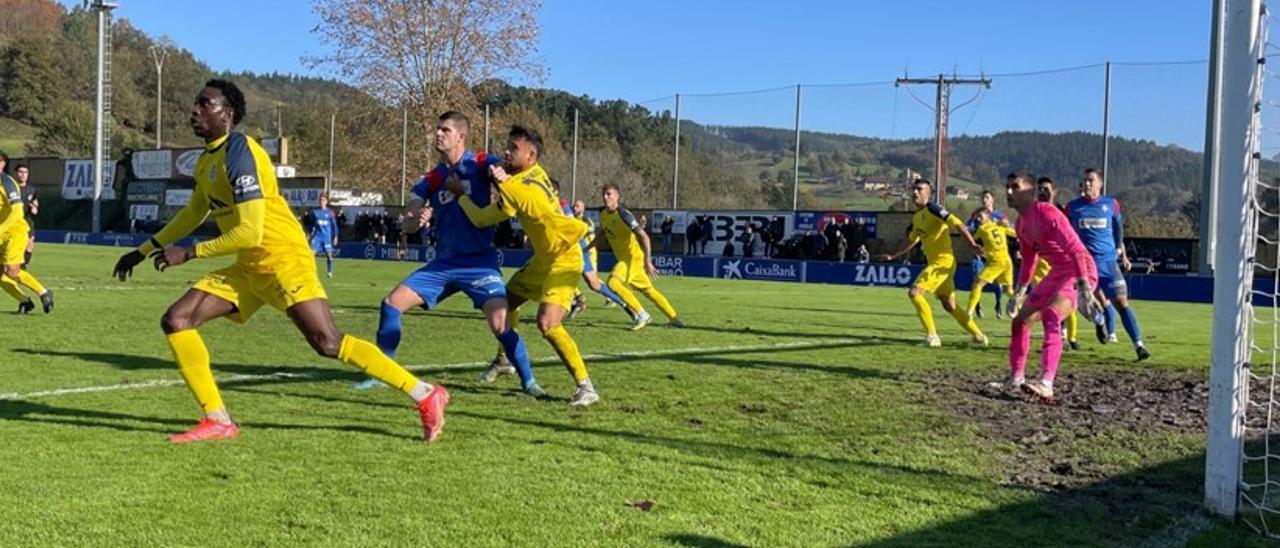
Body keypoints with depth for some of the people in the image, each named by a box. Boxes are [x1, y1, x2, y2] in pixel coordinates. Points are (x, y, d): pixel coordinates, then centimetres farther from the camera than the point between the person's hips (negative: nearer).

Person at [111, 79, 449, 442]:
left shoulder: (239, 153, -16)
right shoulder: (207, 158, 13)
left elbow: (250, 232, -22)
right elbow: (194, 213, 30)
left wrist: (188, 254, -15)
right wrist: (144, 251, 32)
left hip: (283, 258, -9)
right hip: (249, 267, 9)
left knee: (327, 343, -17)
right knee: (176, 321, 0)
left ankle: (426, 395, -10)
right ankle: (218, 421, 5)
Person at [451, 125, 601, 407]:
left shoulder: (520, 189, -26)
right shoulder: (534, 173, -2)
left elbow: (481, 219, -17)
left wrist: (459, 193, -3)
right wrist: (503, 177, -5)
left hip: (564, 260, -10)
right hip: (544, 258, 10)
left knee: (547, 323, -24)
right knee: (505, 301, 18)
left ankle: (586, 387, -16)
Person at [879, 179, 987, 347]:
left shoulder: (933, 209, -11)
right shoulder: (916, 217, 15)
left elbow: (957, 223, -19)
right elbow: (912, 241, 28)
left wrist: (972, 244, -28)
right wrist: (893, 256, 27)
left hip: (943, 261, -9)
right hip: (934, 262, 9)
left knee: (914, 292, -17)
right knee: (950, 306, 13)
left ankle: (932, 336, -11)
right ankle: (978, 336, 24)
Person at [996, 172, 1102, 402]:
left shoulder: (1045, 212, -19)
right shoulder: (1021, 223, 10)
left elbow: (1075, 249, -27)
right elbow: (1028, 261, 23)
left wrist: (1084, 288, -34)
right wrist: (1019, 292, 22)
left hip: (1080, 272, -10)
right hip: (1057, 272, 10)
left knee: (1050, 316, -30)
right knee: (1021, 318, 10)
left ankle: (1046, 385, -39)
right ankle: (1016, 377, 23)